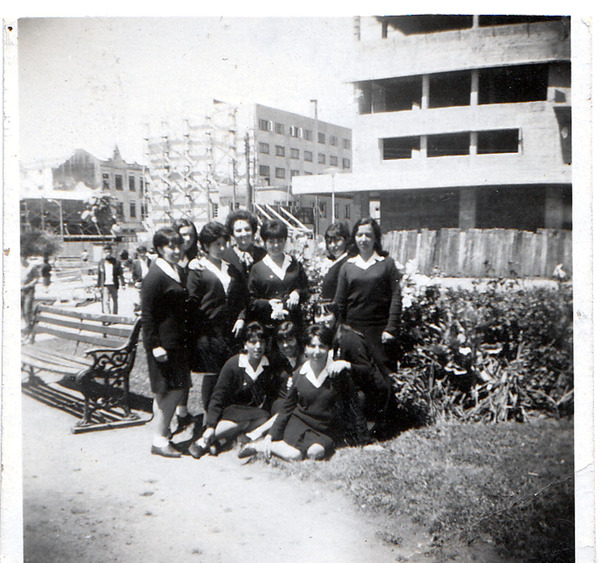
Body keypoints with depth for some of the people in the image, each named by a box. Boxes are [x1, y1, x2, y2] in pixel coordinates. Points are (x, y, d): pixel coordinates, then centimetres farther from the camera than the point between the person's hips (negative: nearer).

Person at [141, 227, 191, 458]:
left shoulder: (179, 271, 13)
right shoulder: (154, 276, -15)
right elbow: (147, 315, -16)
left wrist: (186, 340, 18)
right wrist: (155, 345, -19)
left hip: (178, 341, 9)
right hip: (164, 343, -8)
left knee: (175, 390, 12)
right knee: (170, 391, -3)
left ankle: (163, 432, 25)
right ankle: (159, 441, 8)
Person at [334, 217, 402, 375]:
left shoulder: (387, 263, 2)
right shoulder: (347, 266, 8)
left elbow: (396, 297, -1)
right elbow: (340, 302, 9)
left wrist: (391, 328, -8)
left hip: (380, 329, -2)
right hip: (353, 328, 2)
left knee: (385, 372, -2)